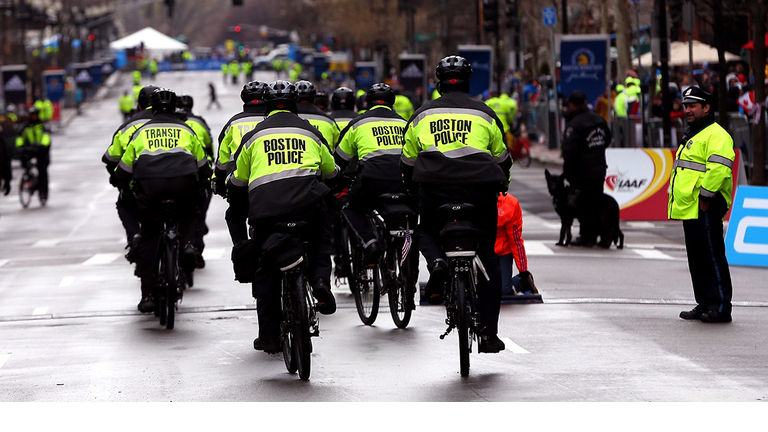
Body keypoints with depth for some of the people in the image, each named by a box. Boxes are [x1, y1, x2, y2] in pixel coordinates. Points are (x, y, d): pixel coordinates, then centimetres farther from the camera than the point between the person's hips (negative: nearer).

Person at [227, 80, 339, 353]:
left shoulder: (254, 136, 17)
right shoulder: (310, 132, 19)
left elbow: (237, 182, 24)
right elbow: (331, 173, 31)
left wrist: (237, 207, 43)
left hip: (264, 204, 0)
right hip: (307, 203, 0)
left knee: (266, 271, 11)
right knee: (319, 241, 27)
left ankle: (269, 336, 10)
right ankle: (320, 279, -5)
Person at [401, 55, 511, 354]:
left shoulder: (422, 115, 16)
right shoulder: (485, 114, 16)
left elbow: (407, 164, 22)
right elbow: (503, 159, 25)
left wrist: (414, 193, 38)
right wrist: (500, 186, 44)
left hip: (435, 188, 0)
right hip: (480, 190, 0)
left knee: (426, 232, 29)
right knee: (487, 259, 11)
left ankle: (437, 262, -7)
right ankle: (488, 332, 6)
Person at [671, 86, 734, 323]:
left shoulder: (716, 135, -11)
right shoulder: (691, 136, 23)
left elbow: (718, 168, -23)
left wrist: (705, 197, -22)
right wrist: (681, 203, 24)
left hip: (705, 209, -11)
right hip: (690, 209, 11)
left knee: (712, 257, -9)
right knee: (697, 259, 12)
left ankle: (721, 307, -8)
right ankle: (704, 304, 18)